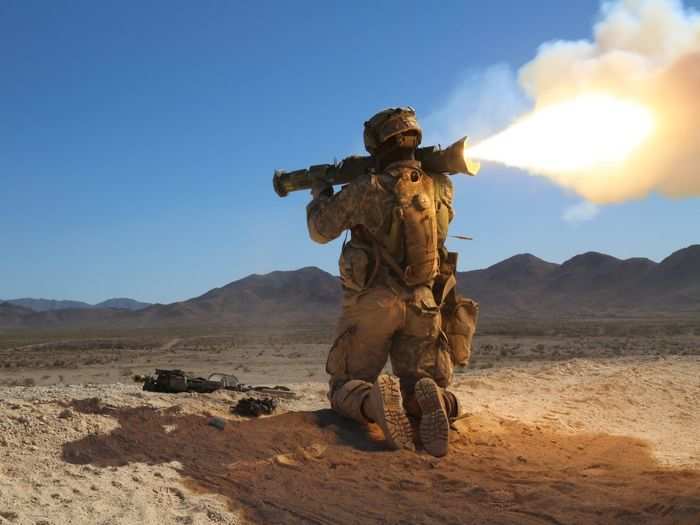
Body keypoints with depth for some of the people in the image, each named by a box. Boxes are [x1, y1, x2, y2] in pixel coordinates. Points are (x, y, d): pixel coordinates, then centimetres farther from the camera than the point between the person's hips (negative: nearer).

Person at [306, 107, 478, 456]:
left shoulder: (367, 189, -10)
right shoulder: (442, 188, 3)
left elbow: (320, 231, 4)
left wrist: (321, 194, 23)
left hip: (372, 303, -3)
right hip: (425, 307, 3)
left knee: (345, 389, 10)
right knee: (421, 391, 13)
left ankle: (376, 402, -27)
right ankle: (432, 400, -26)